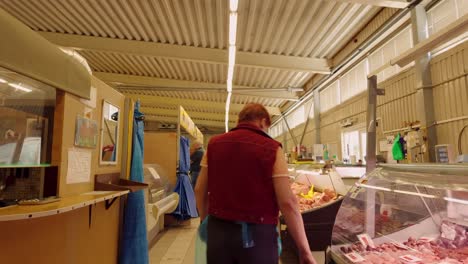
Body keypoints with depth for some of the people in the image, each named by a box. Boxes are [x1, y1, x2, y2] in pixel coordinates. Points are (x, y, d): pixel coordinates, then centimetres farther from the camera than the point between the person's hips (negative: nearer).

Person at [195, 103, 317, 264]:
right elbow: (288, 202, -13)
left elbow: (200, 190, 7)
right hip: (257, 234, -3)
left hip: (218, 231, 4)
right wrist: (305, 250, -5)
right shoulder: (271, 148, -9)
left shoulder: (214, 144, 2)